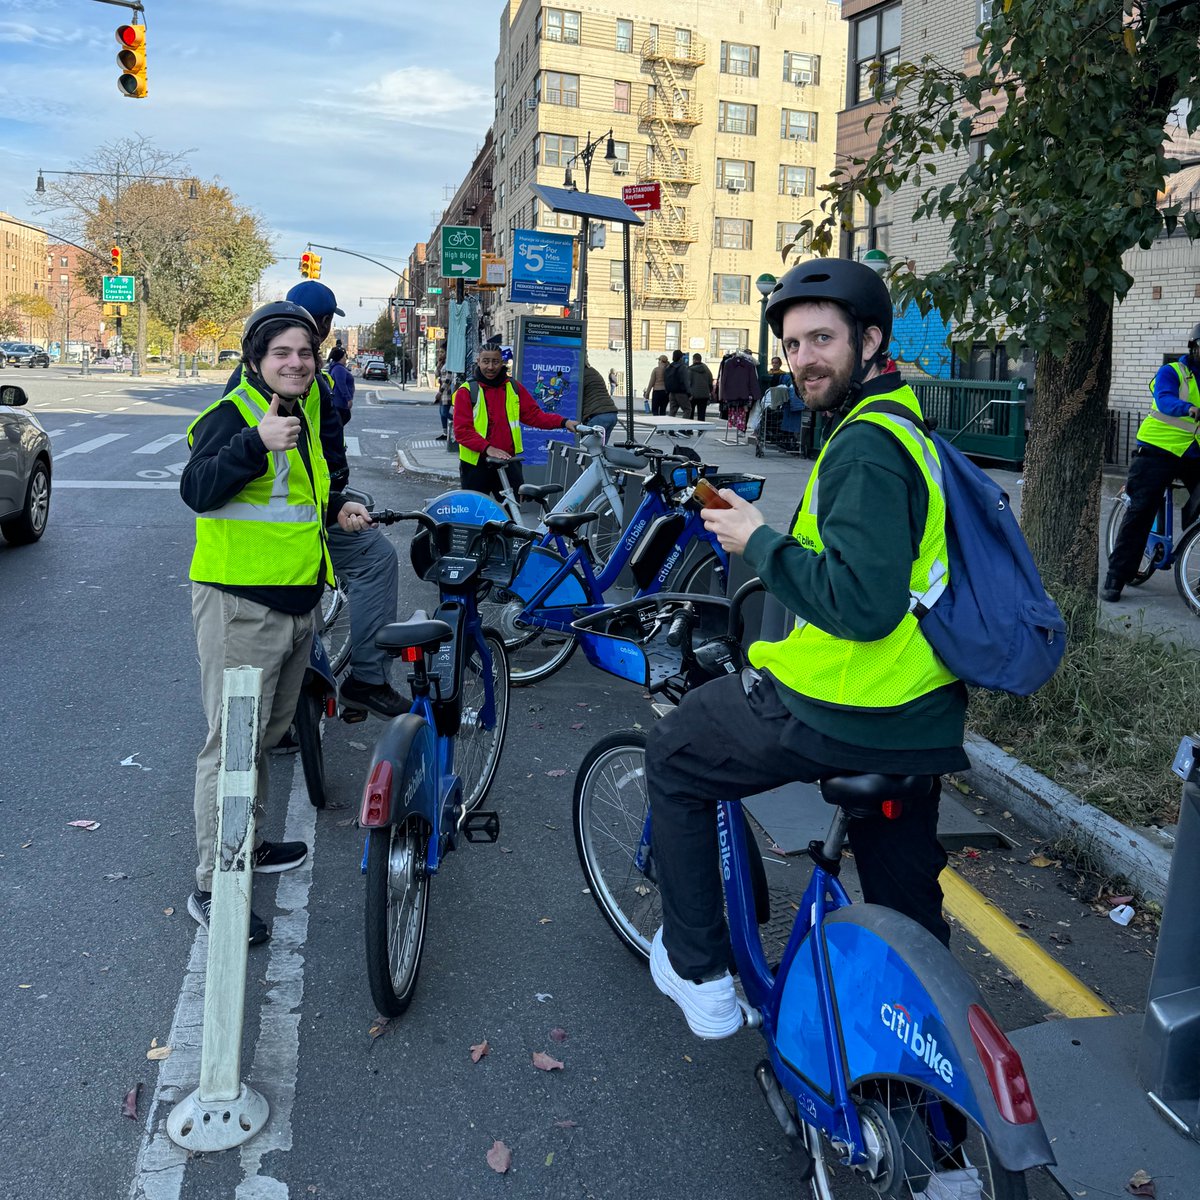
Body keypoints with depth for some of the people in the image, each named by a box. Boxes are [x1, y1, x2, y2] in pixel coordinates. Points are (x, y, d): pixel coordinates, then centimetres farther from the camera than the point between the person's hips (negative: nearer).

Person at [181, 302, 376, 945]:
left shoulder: (303, 411, 15)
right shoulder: (232, 415, -12)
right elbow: (196, 490, -28)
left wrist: (335, 507, 12)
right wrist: (255, 443, -41)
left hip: (297, 602, 9)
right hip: (240, 606, -9)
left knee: (268, 734, 21)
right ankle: (211, 885, 6)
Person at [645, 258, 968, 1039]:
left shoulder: (865, 447, -18)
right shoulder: (909, 429, 14)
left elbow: (862, 601, -28)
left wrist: (760, 543, -17)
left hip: (836, 713, -9)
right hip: (921, 725, 10)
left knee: (674, 760, 12)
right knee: (909, 913, 23)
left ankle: (698, 973, 19)